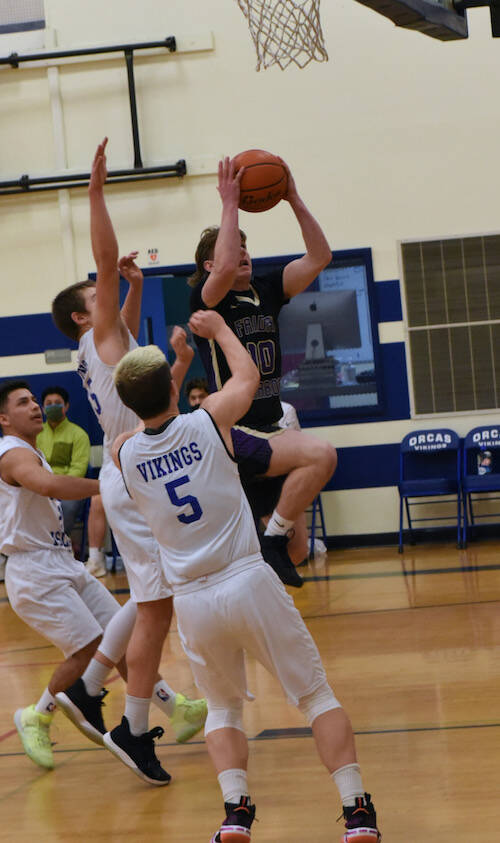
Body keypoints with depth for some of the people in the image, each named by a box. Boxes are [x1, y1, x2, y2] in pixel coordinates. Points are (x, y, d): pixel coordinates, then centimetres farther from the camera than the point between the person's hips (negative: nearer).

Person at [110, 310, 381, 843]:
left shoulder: (124, 453, 1)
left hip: (193, 600, 2)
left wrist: (176, 355, 35)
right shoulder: (210, 420, -5)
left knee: (223, 707, 24)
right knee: (316, 695, 10)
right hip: (249, 582, -2)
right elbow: (248, 375, 17)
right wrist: (218, 329, 34)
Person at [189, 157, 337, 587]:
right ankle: (272, 540, -19)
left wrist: (294, 199, -5)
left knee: (292, 550, 11)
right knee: (321, 454, -32)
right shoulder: (205, 298, -8)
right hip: (233, 435, -8)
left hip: (267, 434, 8)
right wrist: (230, 203, -24)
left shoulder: (266, 290, 11)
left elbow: (320, 256, 4)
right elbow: (226, 269, -31)